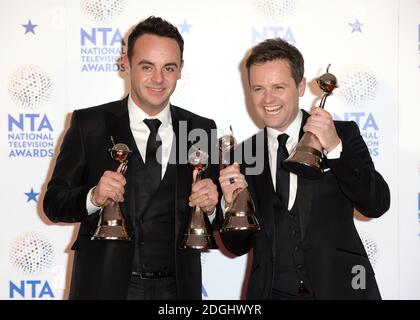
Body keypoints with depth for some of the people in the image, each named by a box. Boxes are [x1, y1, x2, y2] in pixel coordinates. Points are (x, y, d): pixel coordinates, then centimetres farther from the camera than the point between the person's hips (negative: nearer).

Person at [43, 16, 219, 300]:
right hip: (105, 284, -2)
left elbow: (215, 213, 7)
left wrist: (210, 205, -15)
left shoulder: (202, 129, 2)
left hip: (176, 287, 2)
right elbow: (54, 202, -4)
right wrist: (93, 198, -23)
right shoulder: (89, 124, -4)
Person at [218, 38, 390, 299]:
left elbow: (376, 205, -13)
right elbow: (238, 246, 4)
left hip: (340, 288, -1)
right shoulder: (244, 155, 2)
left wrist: (335, 148, -24)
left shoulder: (344, 134, -3)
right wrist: (231, 203, -15)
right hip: (271, 291, 2)